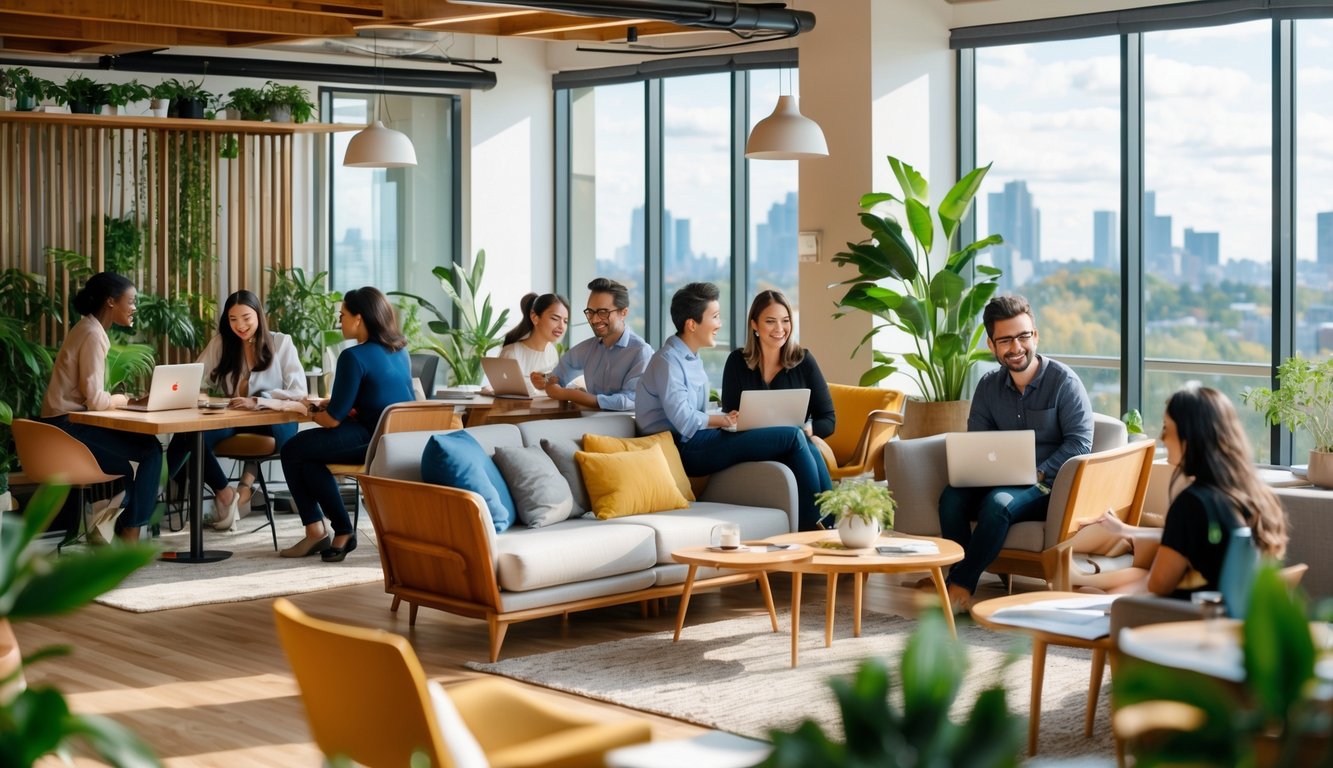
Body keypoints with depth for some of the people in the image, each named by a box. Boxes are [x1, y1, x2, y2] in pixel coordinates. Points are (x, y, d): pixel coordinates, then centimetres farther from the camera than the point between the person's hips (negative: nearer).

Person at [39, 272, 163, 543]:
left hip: (66, 424, 10)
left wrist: (117, 399, -1)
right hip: (68, 428, -10)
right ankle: (130, 533, 1)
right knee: (150, 450, -5)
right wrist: (123, 400, -3)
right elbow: (95, 400, -21)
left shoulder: (88, 329, 14)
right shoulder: (94, 335, -16)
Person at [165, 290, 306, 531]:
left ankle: (246, 483, -14)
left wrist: (257, 401, -22)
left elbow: (298, 390, -6)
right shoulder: (220, 343, 12)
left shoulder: (281, 343, 4)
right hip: (231, 420, 3)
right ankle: (223, 493, -11)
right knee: (190, 432, -29)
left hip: (273, 421, -2)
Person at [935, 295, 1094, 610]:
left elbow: (1080, 442, -10)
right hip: (999, 482, 5)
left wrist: (1039, 474, -19)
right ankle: (961, 578, -26)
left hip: (1049, 486, -5)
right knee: (952, 497, -26)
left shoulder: (1063, 381, -5)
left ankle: (959, 587, -27)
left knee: (998, 503, -35)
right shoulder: (988, 387, 10)